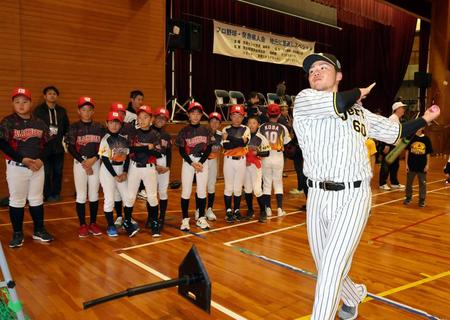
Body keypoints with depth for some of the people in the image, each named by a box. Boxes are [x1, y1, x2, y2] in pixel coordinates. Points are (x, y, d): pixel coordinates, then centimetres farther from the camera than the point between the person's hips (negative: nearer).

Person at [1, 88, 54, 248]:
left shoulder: (39, 123, 6)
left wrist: (40, 160, -10)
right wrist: (23, 159, -20)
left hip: (37, 167, 3)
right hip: (16, 167, -3)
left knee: (37, 199, 12)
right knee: (17, 200, 5)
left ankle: (39, 231, 24)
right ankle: (17, 234, 18)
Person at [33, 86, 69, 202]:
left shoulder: (62, 111, 12)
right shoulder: (38, 110, 1)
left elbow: (67, 127, 16)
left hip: (59, 147, 3)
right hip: (44, 146, -3)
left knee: (58, 171, 7)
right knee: (46, 172, -1)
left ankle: (56, 193, 19)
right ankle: (47, 195, 10)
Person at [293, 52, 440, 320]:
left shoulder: (359, 112, 15)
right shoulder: (304, 100, 1)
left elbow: (396, 132, 25)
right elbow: (339, 103, -16)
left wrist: (426, 119, 22)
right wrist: (358, 93, 2)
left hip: (353, 197, 0)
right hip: (318, 197, 1)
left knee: (331, 268, -12)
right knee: (325, 267, 16)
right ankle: (354, 296, 46)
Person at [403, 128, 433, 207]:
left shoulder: (426, 139, 0)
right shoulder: (411, 137, -2)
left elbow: (428, 153, 4)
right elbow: (407, 151, 1)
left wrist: (427, 164, 0)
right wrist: (406, 164, -2)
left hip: (422, 166, 0)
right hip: (411, 165, 0)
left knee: (422, 183, 8)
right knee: (409, 182, 11)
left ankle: (422, 200, 19)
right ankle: (408, 198, 26)